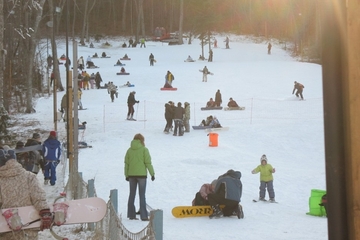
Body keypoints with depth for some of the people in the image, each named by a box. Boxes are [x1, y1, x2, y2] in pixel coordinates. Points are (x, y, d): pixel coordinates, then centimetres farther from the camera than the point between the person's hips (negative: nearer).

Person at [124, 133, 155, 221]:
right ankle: (143, 216, -7)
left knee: (132, 194, 13)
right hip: (141, 174, -4)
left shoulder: (129, 150, 6)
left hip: (131, 175, 4)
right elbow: (148, 163, -8)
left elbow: (126, 163, 8)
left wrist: (126, 175, 15)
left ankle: (131, 214, 15)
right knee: (142, 195, -2)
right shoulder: (144, 150, -5)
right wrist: (152, 173, -1)